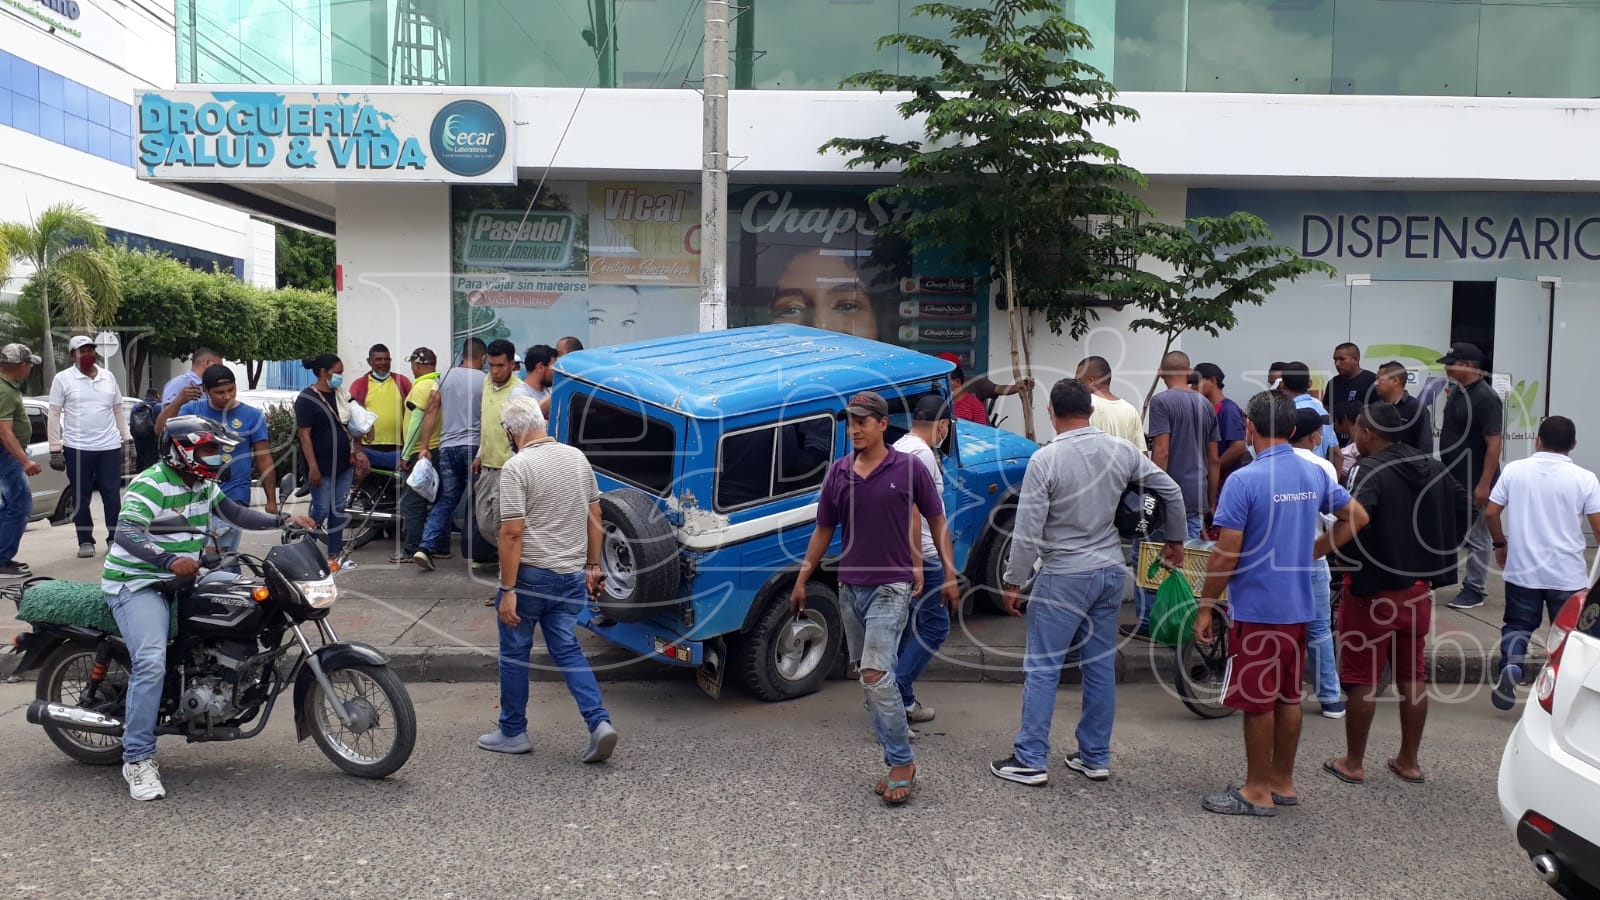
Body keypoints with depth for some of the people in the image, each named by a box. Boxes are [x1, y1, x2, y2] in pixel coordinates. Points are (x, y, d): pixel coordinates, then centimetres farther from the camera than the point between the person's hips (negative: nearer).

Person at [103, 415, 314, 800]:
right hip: (137, 584, -9)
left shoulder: (202, 484, 10)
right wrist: (170, 560, -46)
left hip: (180, 581, 9)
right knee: (152, 662, -25)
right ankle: (138, 760, -17)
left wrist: (284, 520, -1)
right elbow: (126, 534, -31)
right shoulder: (150, 485, -18)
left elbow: (236, 514, 13)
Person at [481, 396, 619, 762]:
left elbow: (512, 532, -18)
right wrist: (592, 565, 18)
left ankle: (513, 733, 23)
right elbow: (594, 515, 11)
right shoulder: (577, 457, 5)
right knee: (567, 649, 13)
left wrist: (507, 590, -16)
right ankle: (600, 722, -1)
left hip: (531, 575, -6)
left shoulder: (517, 466, -14)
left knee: (514, 652, 11)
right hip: (572, 576, 6)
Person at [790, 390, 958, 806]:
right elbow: (824, 530, 12)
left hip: (891, 587, -5)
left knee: (876, 673, -14)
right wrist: (802, 580, 11)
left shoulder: (909, 468, -7)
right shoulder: (838, 472, 4)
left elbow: (937, 522, 1)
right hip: (850, 587, 5)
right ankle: (897, 730, 27)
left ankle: (902, 764, -4)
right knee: (868, 673, 12)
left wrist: (950, 576, -2)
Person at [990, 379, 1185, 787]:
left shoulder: (1045, 460, -15)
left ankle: (1031, 760, 8)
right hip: (1111, 572, 6)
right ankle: (1096, 758, 22)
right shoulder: (1122, 451, 0)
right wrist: (1176, 541, 22)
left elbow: (1028, 531, -15)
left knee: (1042, 669, 3)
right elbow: (1171, 492, 7)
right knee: (1101, 666, 13)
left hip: (1064, 577, -5)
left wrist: (1012, 583, -5)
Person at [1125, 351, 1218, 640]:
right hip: (1197, 498, 6)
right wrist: (1211, 501, 20)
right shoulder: (1205, 405, 11)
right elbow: (1214, 459, 14)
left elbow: (1161, 451, -18)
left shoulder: (1161, 402, -9)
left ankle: (1148, 623, 4)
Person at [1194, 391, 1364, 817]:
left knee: (1257, 702, 3)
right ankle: (1283, 782, 27)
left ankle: (1258, 791, 12)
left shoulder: (1244, 480, -18)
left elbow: (1227, 554, -18)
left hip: (1257, 609, -7)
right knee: (1289, 697, 16)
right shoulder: (1315, 475, 4)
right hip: (1299, 606, 7)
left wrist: (1205, 606, -8)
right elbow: (1356, 517, 16)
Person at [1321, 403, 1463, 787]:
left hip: (1374, 589, -7)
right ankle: (1409, 762, 23)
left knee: (1363, 678, 3)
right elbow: (1465, 511, 15)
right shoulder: (1433, 469, 7)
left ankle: (1353, 763, 13)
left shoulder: (1370, 470, -17)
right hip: (1420, 587, 7)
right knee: (1413, 676, 14)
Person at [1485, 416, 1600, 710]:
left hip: (1522, 569, 1)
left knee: (1517, 625, 14)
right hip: (1568, 574, -1)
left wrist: (1500, 544, 14)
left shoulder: (1514, 470, -3)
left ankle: (1510, 665, -12)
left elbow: (1490, 512, -2)